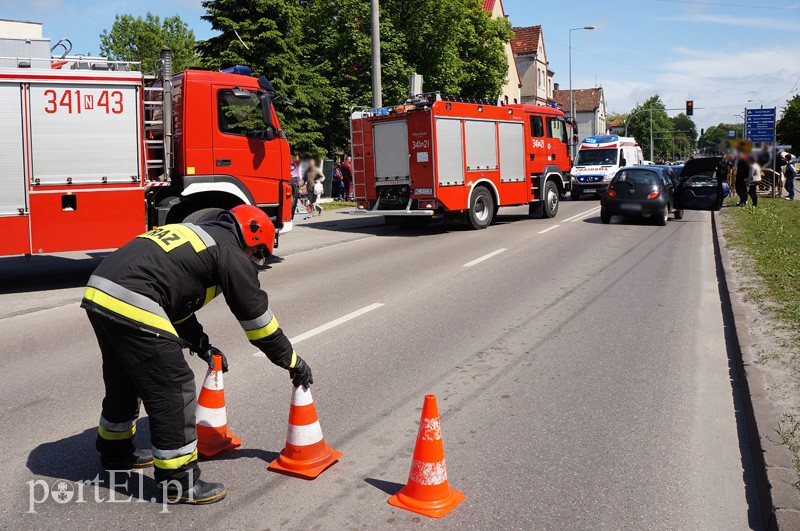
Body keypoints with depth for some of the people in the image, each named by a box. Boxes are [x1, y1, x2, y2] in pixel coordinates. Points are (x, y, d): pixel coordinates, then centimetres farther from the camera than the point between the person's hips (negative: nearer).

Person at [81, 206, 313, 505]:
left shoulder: (192, 234, 26)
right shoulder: (231, 253, 1)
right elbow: (257, 317, 5)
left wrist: (199, 343, 31)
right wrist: (292, 362, 15)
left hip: (98, 292, 10)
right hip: (131, 306, -10)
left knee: (123, 382, 28)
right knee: (173, 391, 1)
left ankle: (115, 451, 48)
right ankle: (177, 482, 12)